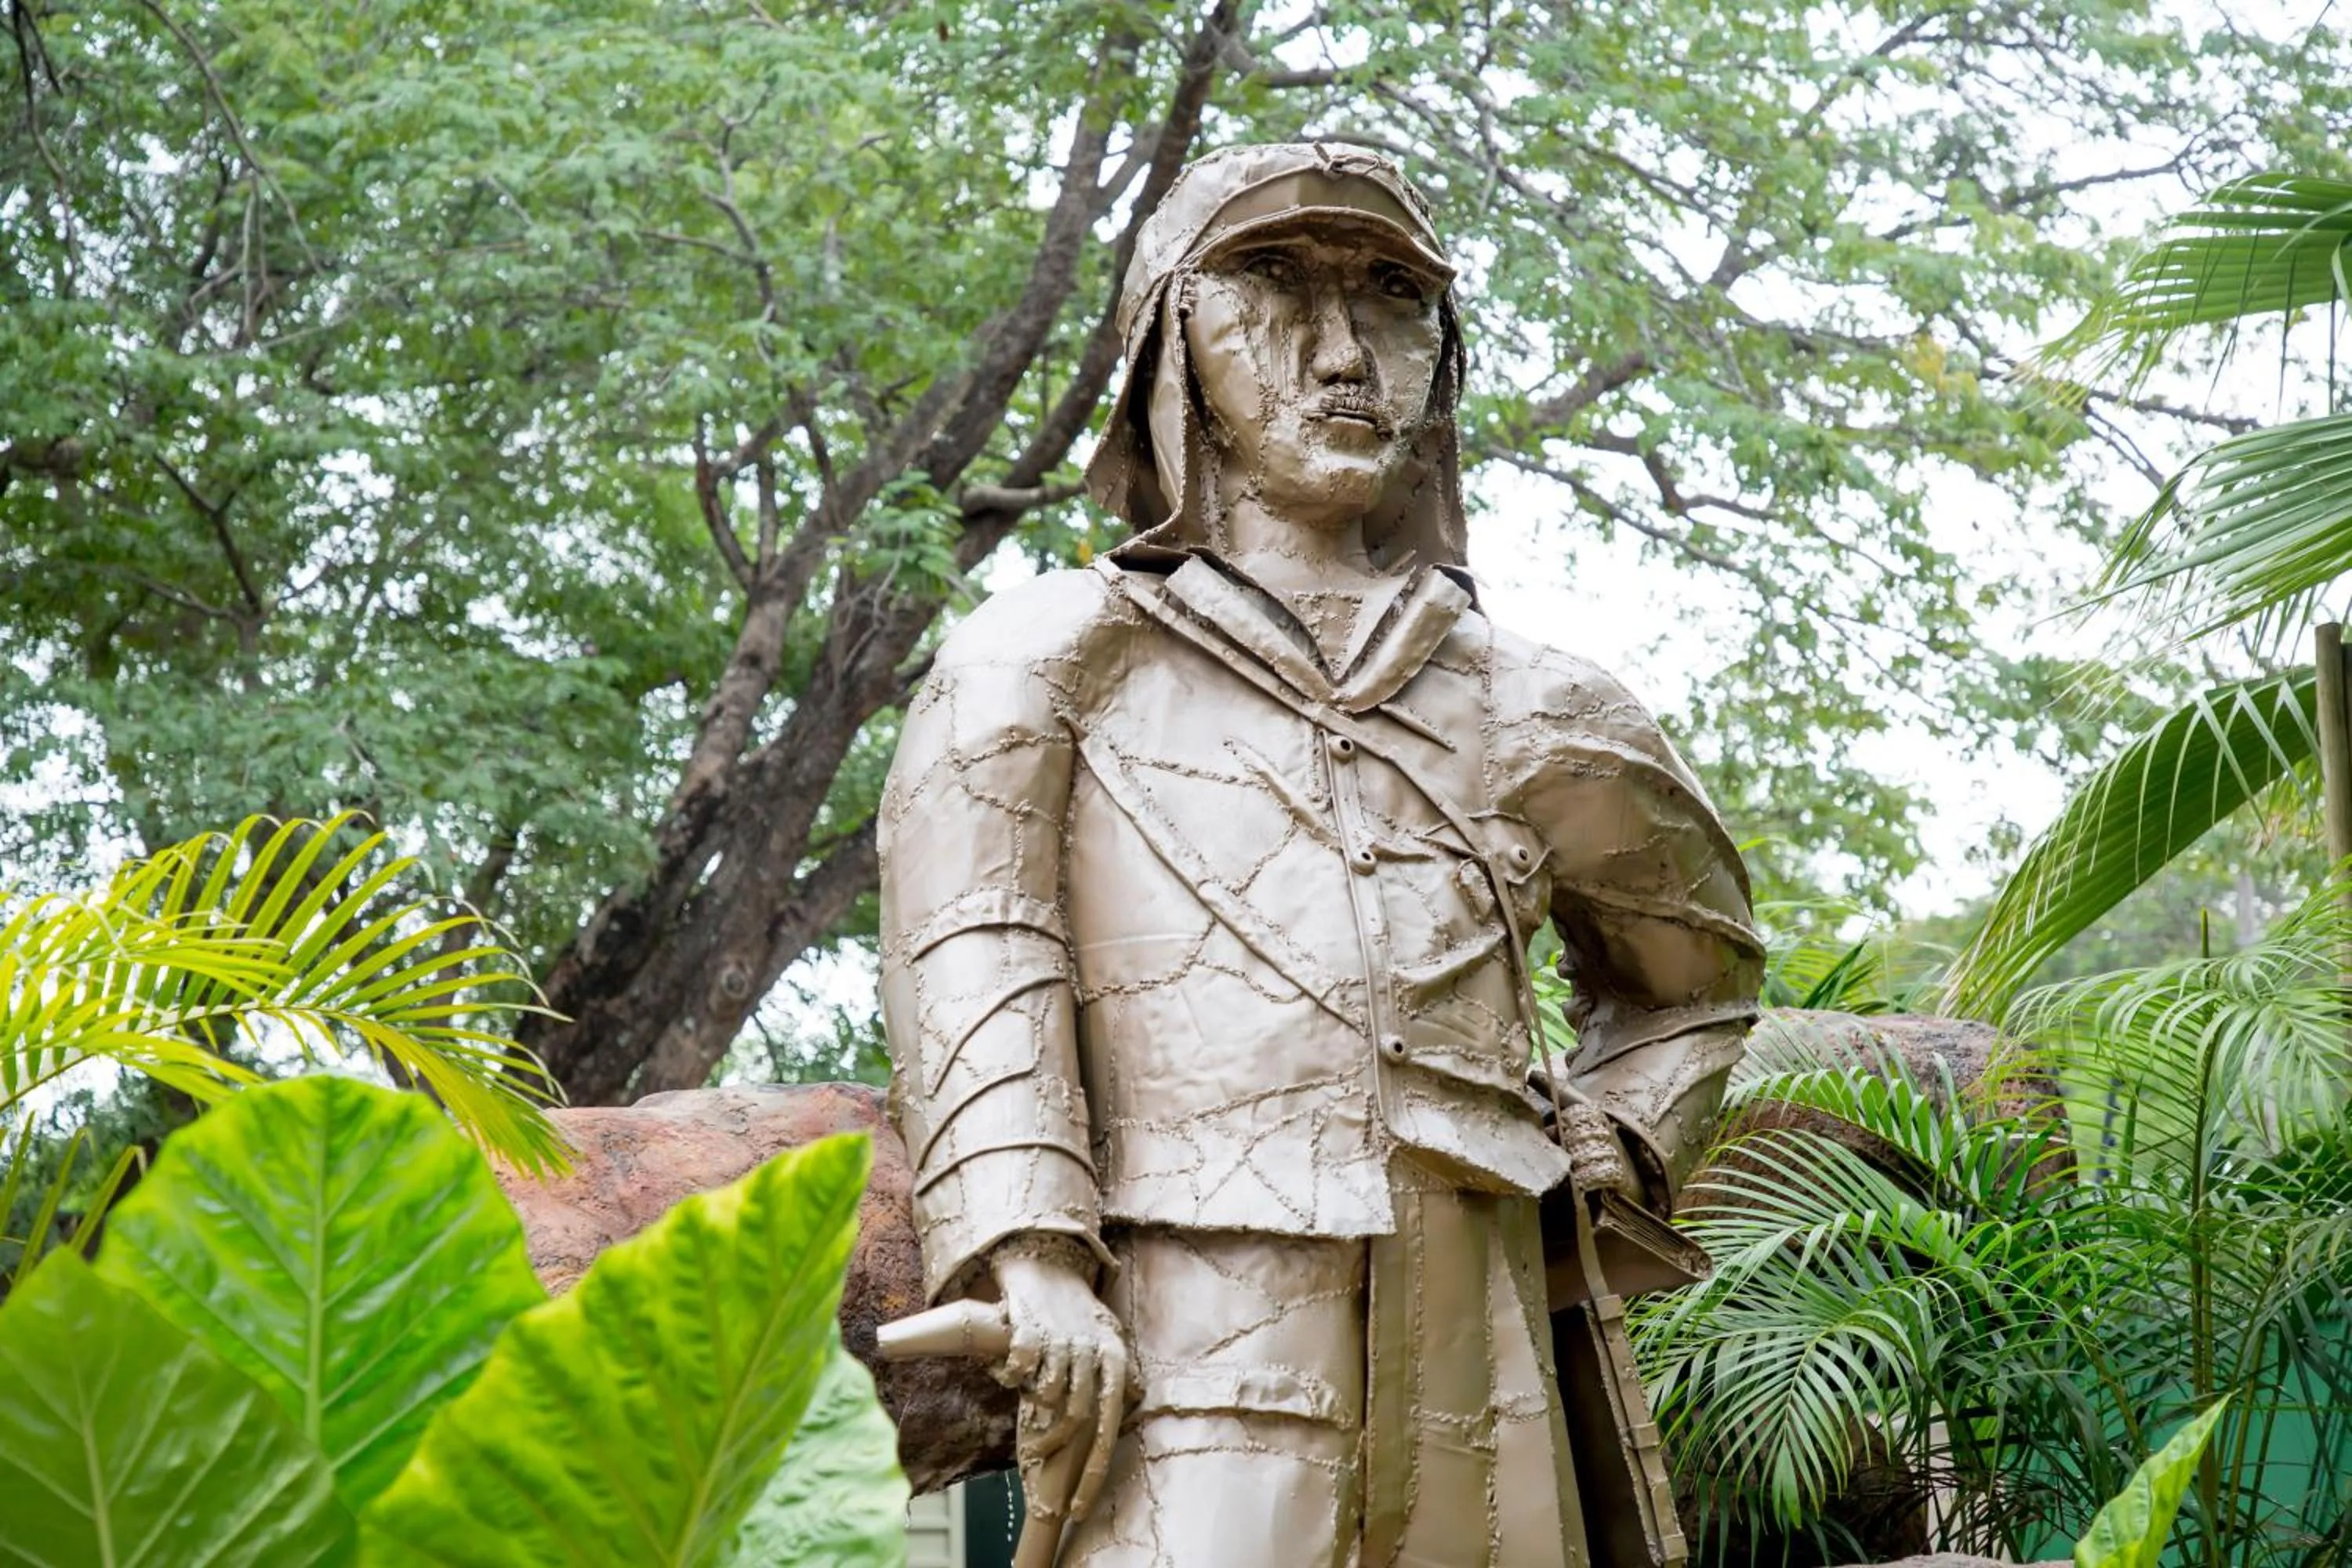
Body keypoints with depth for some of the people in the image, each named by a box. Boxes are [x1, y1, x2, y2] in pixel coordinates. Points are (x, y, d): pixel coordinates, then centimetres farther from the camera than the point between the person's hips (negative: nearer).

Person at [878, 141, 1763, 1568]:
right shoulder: (1052, 660, 12)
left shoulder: (1538, 719, 21)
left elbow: (1694, 972, 37)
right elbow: (972, 956, -3)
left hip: (1467, 1375, 4)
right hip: (1183, 1343, -3)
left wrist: (1605, 1156, 17)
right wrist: (1031, 1253, -17)